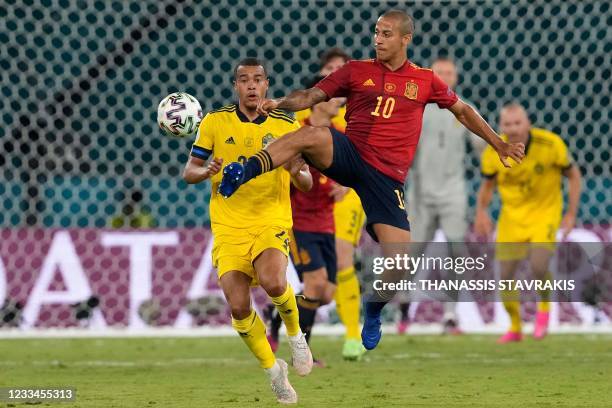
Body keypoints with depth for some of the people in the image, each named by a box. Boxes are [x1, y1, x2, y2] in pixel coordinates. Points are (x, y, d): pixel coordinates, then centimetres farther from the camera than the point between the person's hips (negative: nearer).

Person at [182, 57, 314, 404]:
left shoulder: (287, 126, 1)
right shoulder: (215, 122, 2)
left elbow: (307, 184, 2)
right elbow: (189, 172, 5)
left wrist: (297, 173, -22)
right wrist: (207, 172, -18)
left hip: (272, 221, -1)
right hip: (229, 227, 1)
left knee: (273, 283, -30)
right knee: (239, 307, -11)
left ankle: (296, 334, 3)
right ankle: (273, 369, 15)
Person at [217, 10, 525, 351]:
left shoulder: (425, 80, 10)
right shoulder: (356, 71, 7)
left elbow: (462, 111, 22)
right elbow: (312, 96, 1)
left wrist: (499, 144, 19)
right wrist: (279, 103, -18)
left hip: (386, 178, 1)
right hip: (350, 156, -1)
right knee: (312, 135, -37)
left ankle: (374, 310, 20)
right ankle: (242, 174, -34)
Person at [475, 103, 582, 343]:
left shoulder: (551, 144, -19)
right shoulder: (493, 153, -15)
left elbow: (573, 175, -3)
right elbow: (487, 185, 3)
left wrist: (571, 213, -9)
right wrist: (481, 211, -16)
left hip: (545, 212, -2)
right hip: (512, 215, 3)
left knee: (538, 266, -23)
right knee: (505, 274, -1)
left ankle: (544, 307, 10)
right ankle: (515, 328, 23)